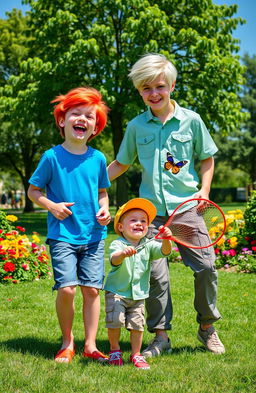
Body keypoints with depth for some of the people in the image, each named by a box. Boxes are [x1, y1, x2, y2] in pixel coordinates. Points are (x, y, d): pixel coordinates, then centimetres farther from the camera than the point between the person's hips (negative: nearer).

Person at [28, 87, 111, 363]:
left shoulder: (97, 159, 5)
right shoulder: (52, 157, -4)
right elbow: (32, 190, 4)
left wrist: (105, 209, -2)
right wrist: (51, 206, -13)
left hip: (93, 236, 3)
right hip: (62, 235, -3)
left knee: (92, 289, 2)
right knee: (66, 289, -11)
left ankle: (90, 345, 15)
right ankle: (67, 342, 11)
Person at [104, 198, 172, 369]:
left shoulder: (148, 246, -1)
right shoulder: (117, 244, -13)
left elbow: (164, 251, -16)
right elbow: (114, 259, -34)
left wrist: (166, 240, -39)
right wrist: (123, 253, -57)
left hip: (138, 295, 3)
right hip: (116, 292, -3)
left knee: (137, 324, 3)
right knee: (115, 320, -13)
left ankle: (136, 354, 22)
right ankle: (115, 350, 12)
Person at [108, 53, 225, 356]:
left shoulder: (191, 120, 2)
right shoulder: (136, 126, 6)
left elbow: (207, 158, 12)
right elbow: (121, 163, 17)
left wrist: (204, 190, -2)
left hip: (186, 206, -1)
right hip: (151, 210, 1)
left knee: (205, 266, -1)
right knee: (154, 274, 0)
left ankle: (207, 326, 21)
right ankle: (160, 335, 15)